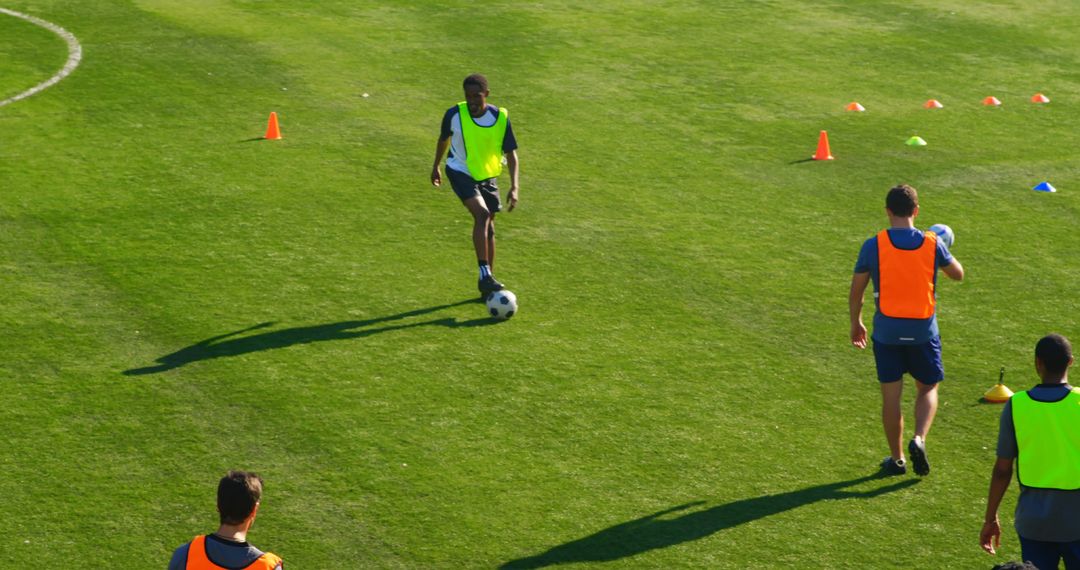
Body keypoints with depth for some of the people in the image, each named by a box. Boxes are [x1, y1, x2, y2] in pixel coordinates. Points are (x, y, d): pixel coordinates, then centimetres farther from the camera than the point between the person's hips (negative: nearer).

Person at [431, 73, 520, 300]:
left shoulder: (500, 117, -14)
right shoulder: (455, 114, -16)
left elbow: (511, 153, -8)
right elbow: (444, 139, 5)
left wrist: (514, 187, -19)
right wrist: (435, 167, 17)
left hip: (487, 175, 3)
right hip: (460, 172, -3)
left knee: (488, 228, 9)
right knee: (482, 214, -26)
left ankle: (487, 284, 21)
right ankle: (485, 274, -28)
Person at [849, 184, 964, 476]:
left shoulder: (873, 245, -8)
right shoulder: (933, 244, -6)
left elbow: (856, 290, -1)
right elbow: (958, 274, 12)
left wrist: (856, 323, 14)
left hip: (887, 331, 0)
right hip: (923, 331, 1)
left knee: (891, 395, 9)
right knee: (928, 389, 17)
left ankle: (896, 459, 17)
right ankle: (919, 439, -6)